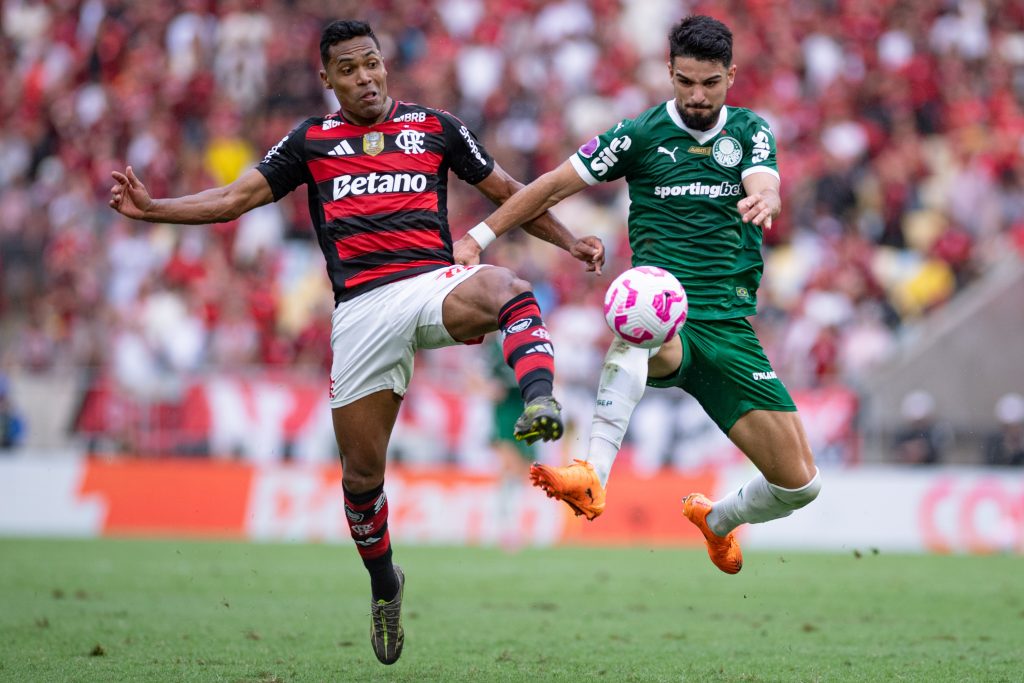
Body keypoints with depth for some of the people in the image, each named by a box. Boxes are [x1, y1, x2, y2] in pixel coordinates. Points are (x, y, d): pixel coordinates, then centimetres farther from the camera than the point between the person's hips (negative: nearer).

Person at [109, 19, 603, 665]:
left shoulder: (434, 126, 14)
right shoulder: (310, 140, 15)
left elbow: (505, 189, 20)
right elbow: (237, 198, 13)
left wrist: (569, 240, 10)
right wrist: (152, 208, 1)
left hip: (435, 284, -1)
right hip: (362, 309, 1)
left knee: (509, 290, -38)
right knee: (361, 471, 3)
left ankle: (540, 402, -52)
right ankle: (384, 581, 26)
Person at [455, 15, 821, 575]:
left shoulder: (750, 132, 8)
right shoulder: (641, 134, 2)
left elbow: (765, 187, -12)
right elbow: (555, 186, 8)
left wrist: (762, 200, -37)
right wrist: (478, 237, 3)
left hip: (730, 330, 3)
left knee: (798, 483, -2)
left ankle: (717, 519, 33)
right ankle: (592, 477, -58)